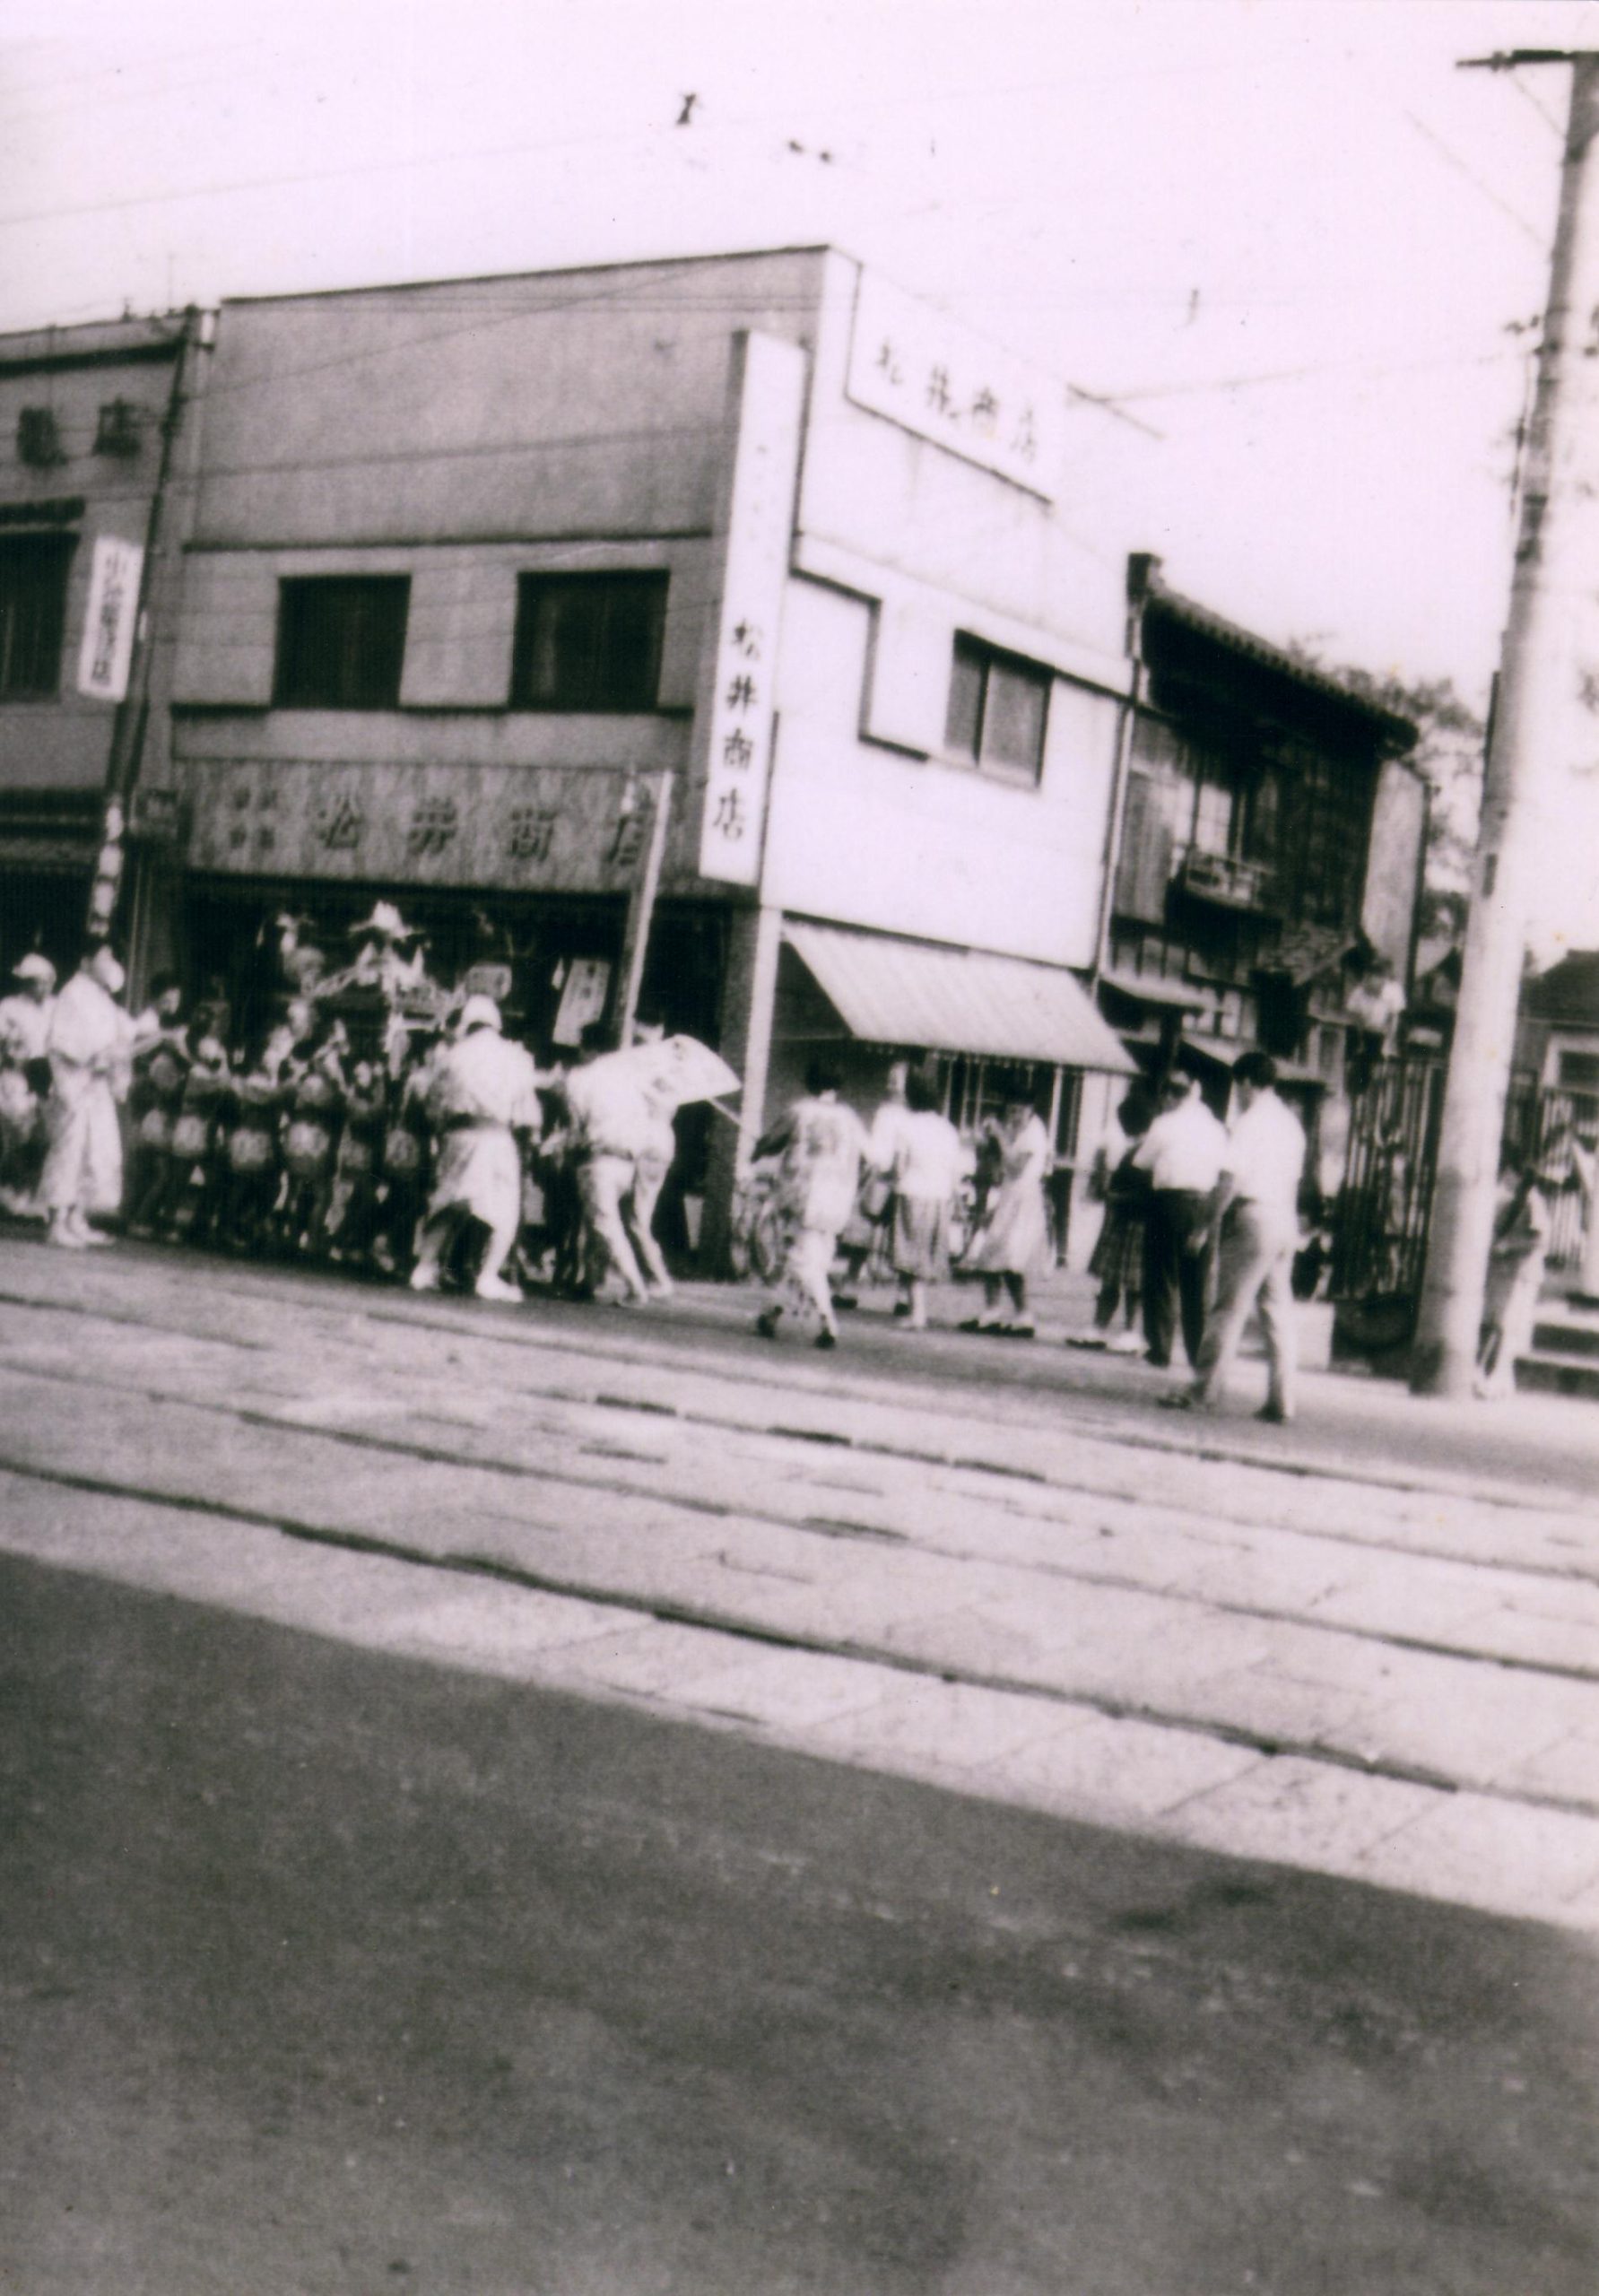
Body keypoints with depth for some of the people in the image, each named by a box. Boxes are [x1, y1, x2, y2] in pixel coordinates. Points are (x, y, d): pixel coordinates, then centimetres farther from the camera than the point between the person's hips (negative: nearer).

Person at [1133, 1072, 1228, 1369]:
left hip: (1170, 1202, -4)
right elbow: (1223, 1167, 8)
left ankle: (1160, 1349, 3)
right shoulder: (1217, 1128, 7)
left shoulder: (1165, 1124, -6)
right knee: (1199, 1283, 9)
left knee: (1163, 1278, 4)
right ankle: (1199, 1352, 11)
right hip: (1206, 1204, 4)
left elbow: (1141, 1161, 4)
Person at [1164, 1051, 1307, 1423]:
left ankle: (1204, 1392, -2)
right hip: (1287, 1221, 7)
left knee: (1230, 1308, -4)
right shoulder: (1292, 1122, 15)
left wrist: (1208, 1226, -12)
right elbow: (1294, 1178, 14)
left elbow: (1231, 1179, -15)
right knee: (1278, 1311, 7)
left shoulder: (1249, 1121, -9)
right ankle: (1281, 1402, 6)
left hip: (1252, 1215, -7)